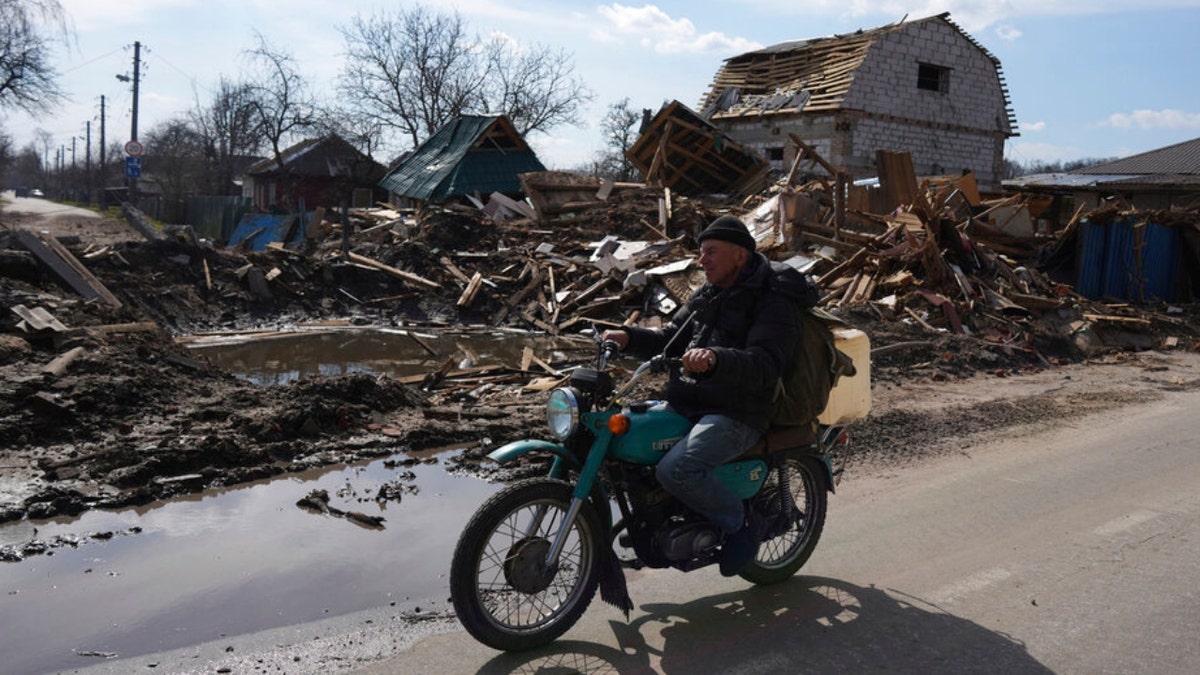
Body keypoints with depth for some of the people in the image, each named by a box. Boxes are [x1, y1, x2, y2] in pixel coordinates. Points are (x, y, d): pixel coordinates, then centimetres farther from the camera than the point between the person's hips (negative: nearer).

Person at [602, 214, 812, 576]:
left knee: (675, 470, -30)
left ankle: (741, 523, -4)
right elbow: (672, 338, 23)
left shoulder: (773, 305, -7)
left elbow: (763, 366, -23)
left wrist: (715, 359, -41)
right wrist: (630, 337, 4)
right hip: (684, 406, 8)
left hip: (735, 415, -8)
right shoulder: (707, 295, 19)